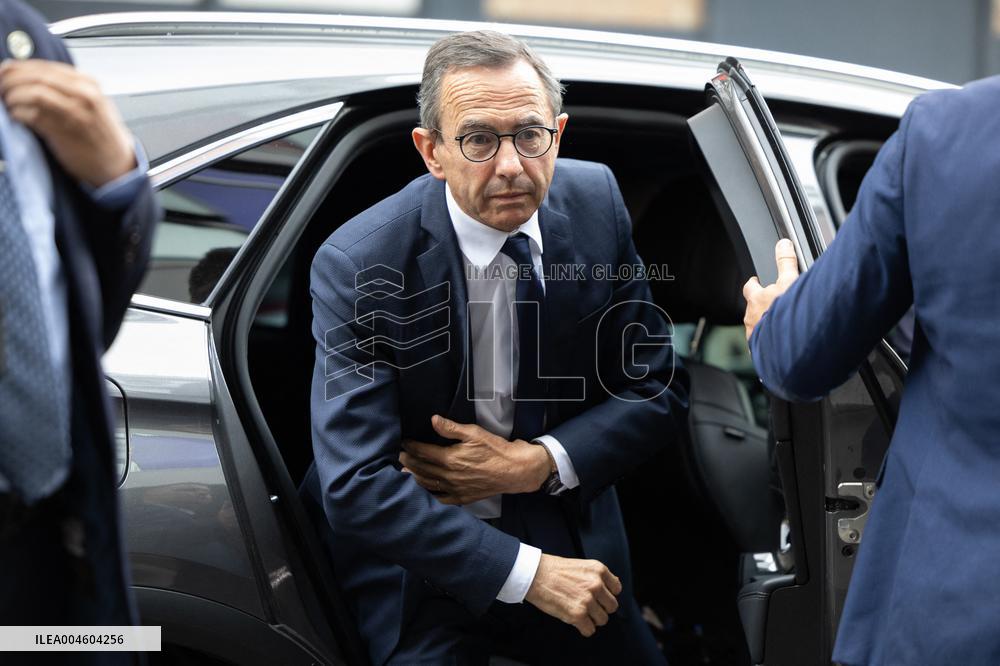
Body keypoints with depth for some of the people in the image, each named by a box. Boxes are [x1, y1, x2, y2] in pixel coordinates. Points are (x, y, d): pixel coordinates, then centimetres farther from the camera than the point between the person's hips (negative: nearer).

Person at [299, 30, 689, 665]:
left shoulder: (596, 201, -9)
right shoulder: (356, 266, -22)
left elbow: (658, 391, -2)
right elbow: (357, 488, -25)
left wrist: (537, 464, -18)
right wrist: (528, 573, -27)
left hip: (565, 534, 4)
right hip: (417, 558, -4)